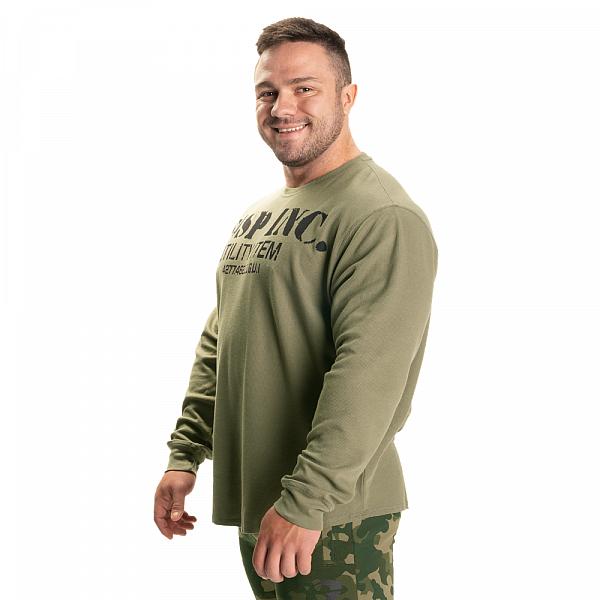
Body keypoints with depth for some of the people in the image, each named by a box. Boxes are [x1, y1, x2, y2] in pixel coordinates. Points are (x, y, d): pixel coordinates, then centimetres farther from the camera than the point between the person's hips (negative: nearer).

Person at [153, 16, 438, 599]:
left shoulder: (384, 217, -16)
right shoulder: (258, 213, 13)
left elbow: (369, 374, -24)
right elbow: (217, 343, 16)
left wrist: (305, 503, -27)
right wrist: (185, 454, 10)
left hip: (334, 514, -8)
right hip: (252, 503, 8)